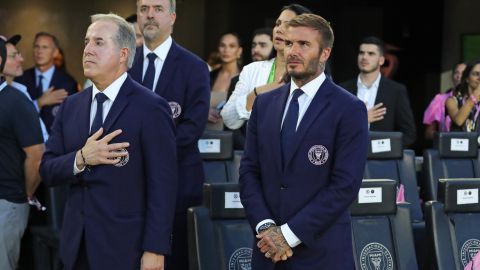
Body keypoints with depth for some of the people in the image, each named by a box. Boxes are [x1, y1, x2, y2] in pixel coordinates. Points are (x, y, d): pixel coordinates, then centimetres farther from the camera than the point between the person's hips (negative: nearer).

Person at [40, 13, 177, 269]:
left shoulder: (150, 108, -9)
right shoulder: (70, 106, 9)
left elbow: (162, 186, -12)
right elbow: (47, 171, 6)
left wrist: (155, 249, -16)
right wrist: (81, 159, -13)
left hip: (125, 247, -5)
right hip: (76, 245, 5)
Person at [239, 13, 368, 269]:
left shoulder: (349, 110, -6)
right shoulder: (264, 103, 10)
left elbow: (345, 185, -12)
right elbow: (249, 171, 7)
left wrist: (290, 233, -14)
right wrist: (265, 227, -8)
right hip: (269, 249, 4)